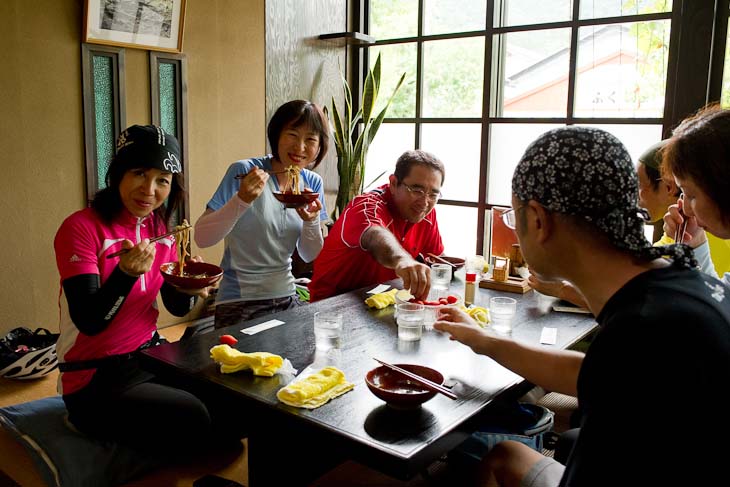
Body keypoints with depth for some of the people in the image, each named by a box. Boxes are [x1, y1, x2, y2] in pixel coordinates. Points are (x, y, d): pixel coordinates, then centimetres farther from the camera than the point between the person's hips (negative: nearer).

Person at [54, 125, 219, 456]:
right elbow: (90, 322, -22)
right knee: (195, 422, -23)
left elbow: (177, 307, 8)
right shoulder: (82, 228, -17)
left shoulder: (160, 229, 3)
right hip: (94, 379, -7)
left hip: (149, 356, 7)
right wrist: (127, 272, -39)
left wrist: (190, 288, -15)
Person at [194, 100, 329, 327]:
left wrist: (312, 221, -16)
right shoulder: (244, 171, -14)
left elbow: (309, 256, 4)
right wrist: (242, 200, -32)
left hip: (286, 297, 5)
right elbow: (202, 238, -18)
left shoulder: (312, 182, 2)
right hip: (238, 303, -5)